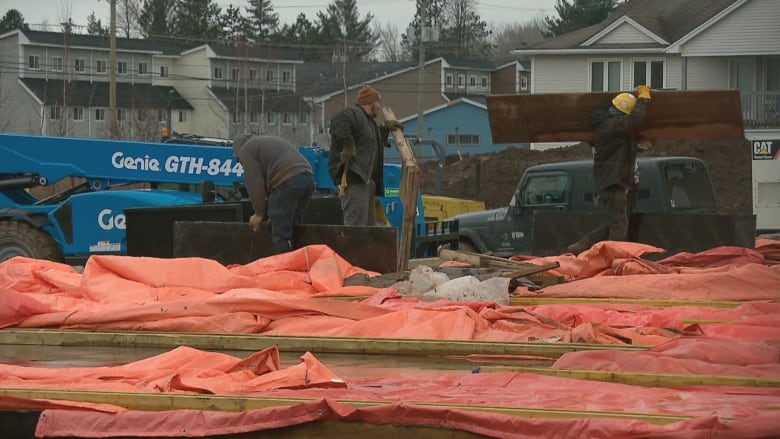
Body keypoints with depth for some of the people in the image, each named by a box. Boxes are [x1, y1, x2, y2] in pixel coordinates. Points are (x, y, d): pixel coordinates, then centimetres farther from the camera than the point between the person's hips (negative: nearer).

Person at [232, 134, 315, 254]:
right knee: (293, 229, 15)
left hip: (288, 181, -8)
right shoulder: (271, 141, 36)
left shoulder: (246, 150, 10)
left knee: (281, 234, -5)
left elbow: (255, 183, 1)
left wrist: (259, 213, 10)